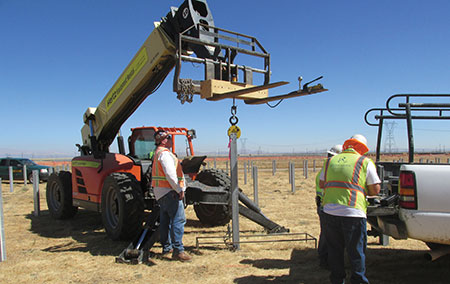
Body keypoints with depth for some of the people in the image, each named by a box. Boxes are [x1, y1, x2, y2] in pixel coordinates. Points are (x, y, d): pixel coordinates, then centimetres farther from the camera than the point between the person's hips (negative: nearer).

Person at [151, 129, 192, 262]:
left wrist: (178, 189, 19)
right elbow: (170, 174, -23)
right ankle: (178, 250, -13)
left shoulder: (159, 152, 19)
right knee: (178, 219, -12)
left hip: (161, 192, 11)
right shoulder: (165, 153, -15)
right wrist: (179, 190, -17)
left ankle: (166, 247, 25)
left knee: (165, 220, 16)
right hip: (168, 191, -11)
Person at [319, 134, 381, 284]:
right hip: (353, 212, -4)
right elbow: (375, 190, -1)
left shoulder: (331, 161, 13)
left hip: (330, 210, 4)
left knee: (334, 249, 15)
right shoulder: (365, 162, 1)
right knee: (356, 252, 9)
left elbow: (322, 184, 17)